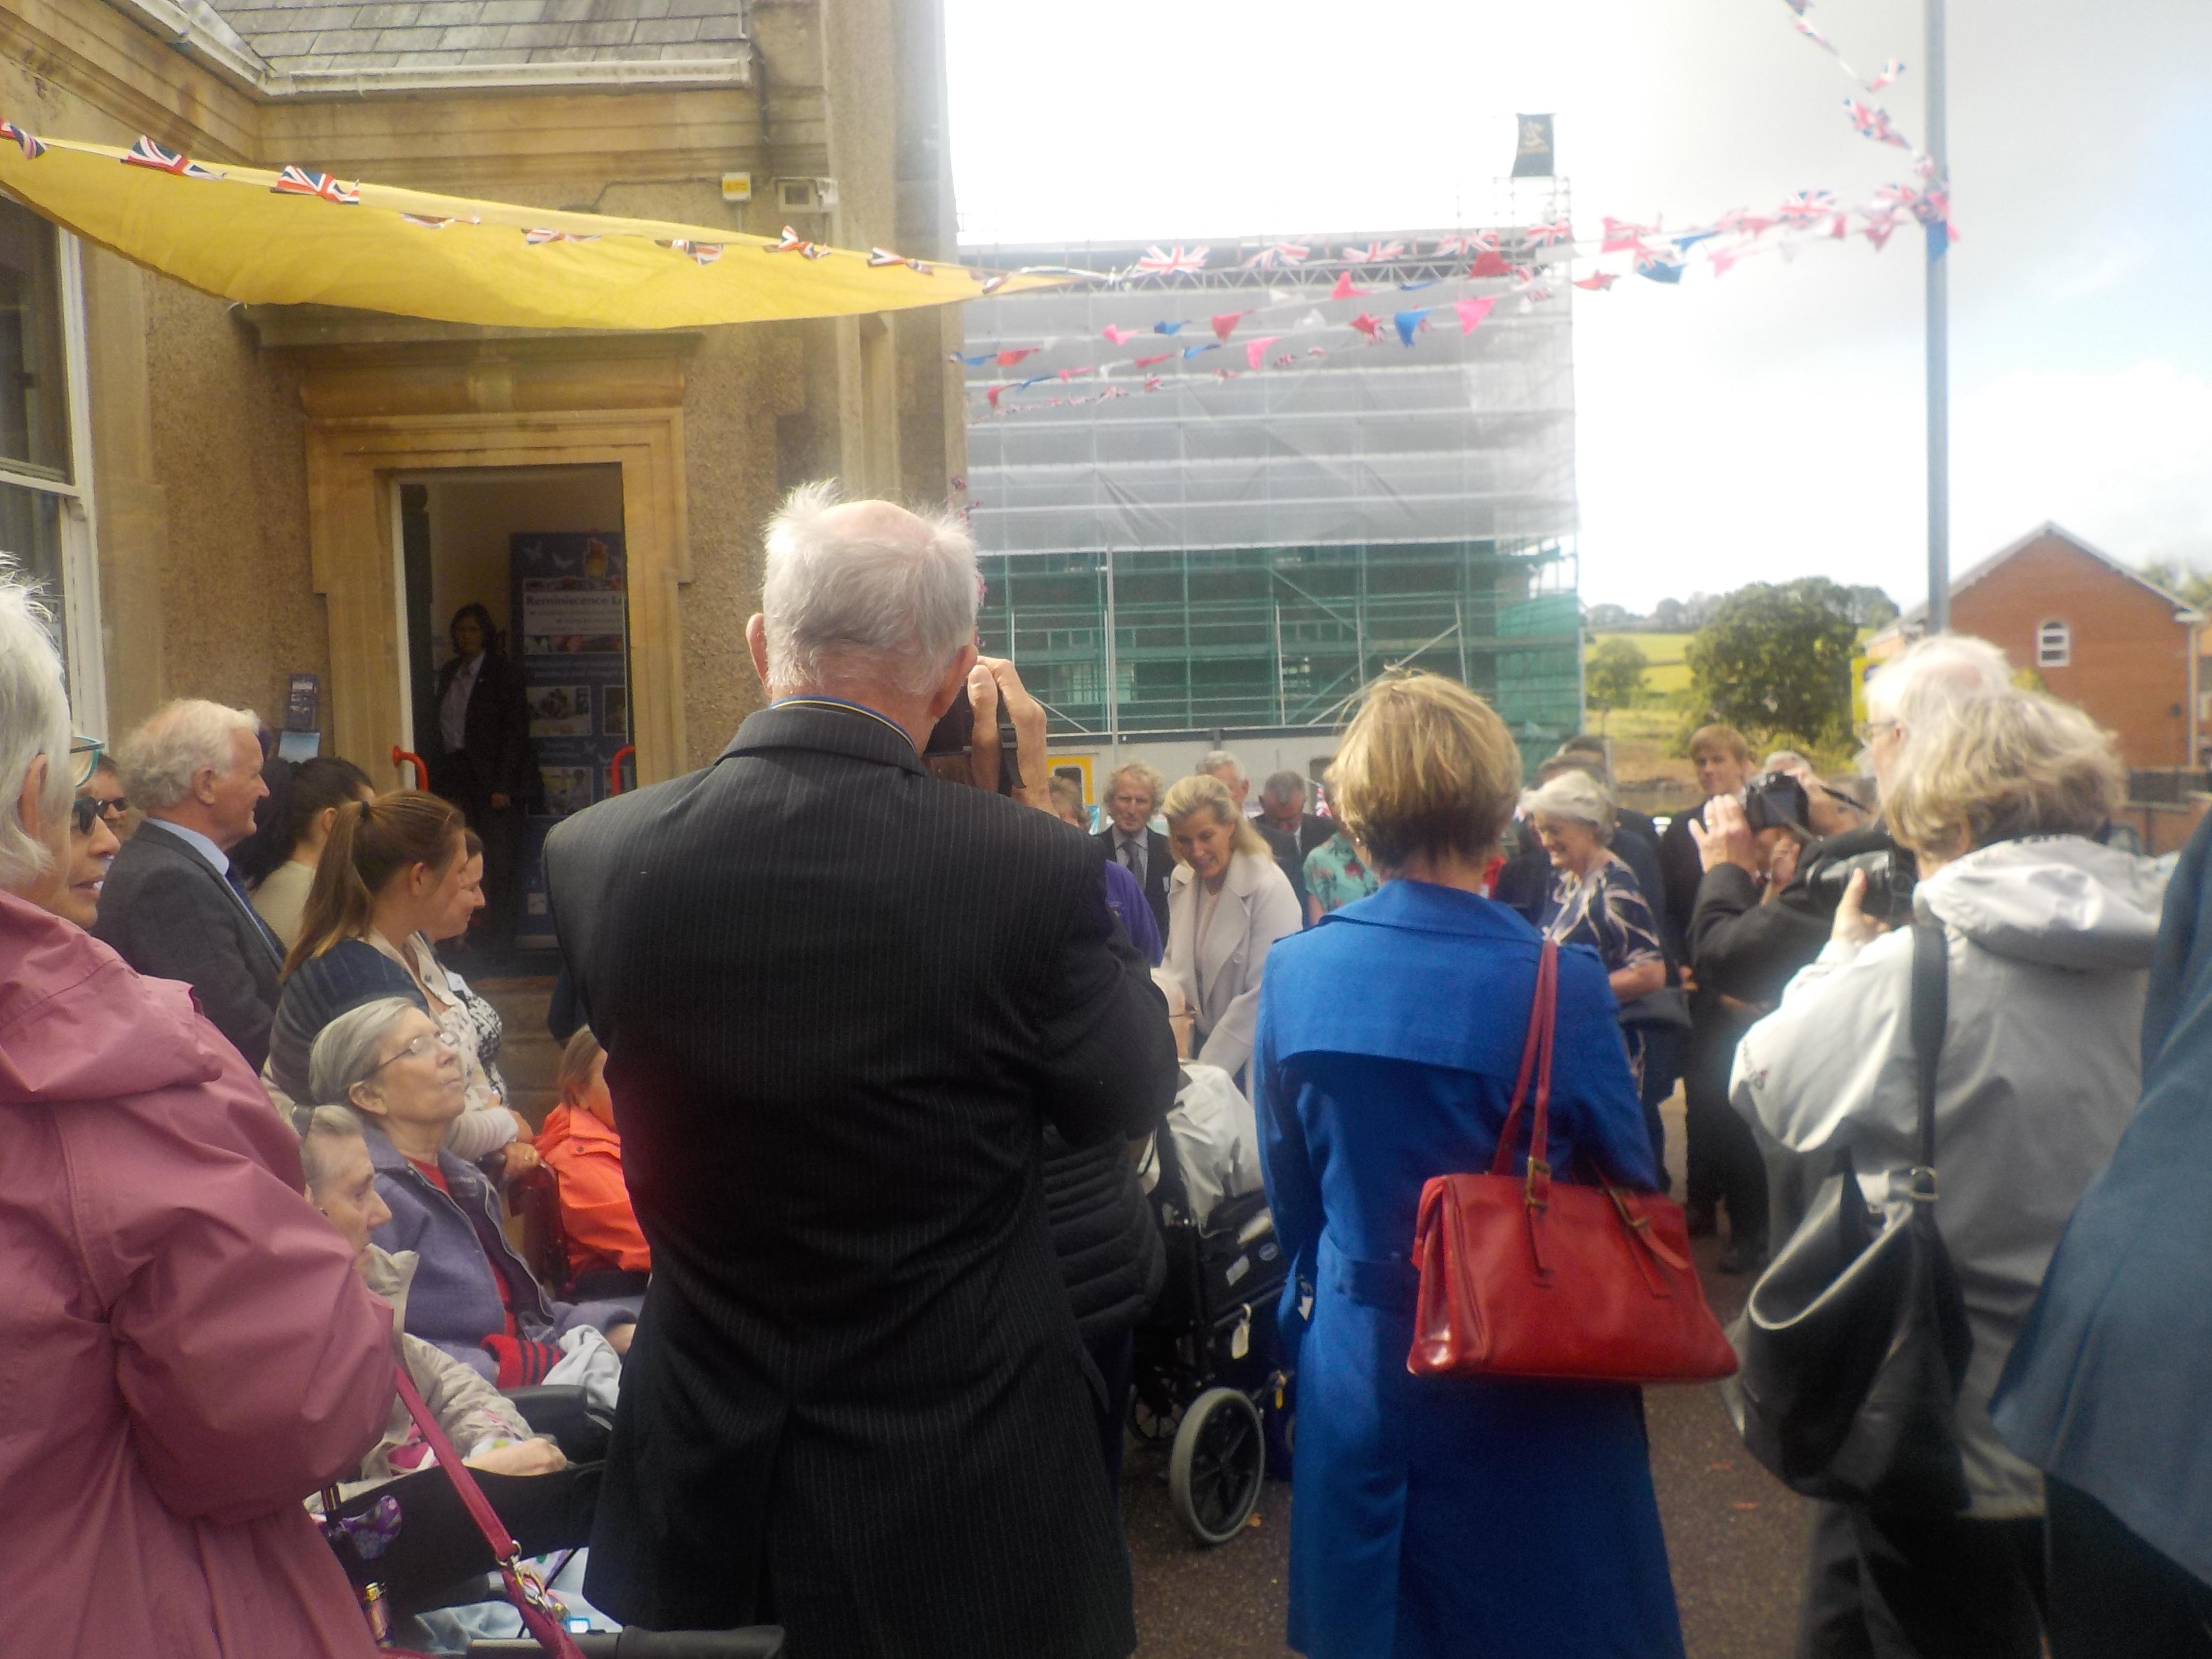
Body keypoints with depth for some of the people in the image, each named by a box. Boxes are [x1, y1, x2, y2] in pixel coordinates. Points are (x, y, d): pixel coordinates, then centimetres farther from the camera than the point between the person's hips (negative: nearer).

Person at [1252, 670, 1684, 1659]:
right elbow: (1632, 1189, -8)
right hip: (1524, 1384, -3)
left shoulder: (1295, 974, -9)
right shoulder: (1559, 987, -20)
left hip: (1355, 1376, 3)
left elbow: (1289, 1187, 3)